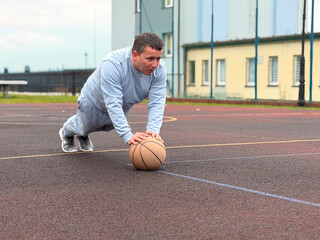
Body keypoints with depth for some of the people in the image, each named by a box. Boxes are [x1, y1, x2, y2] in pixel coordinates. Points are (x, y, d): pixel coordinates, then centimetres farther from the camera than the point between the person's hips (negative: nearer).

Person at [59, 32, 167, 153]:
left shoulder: (159, 69, -29)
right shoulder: (113, 64, -44)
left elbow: (156, 103, -32)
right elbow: (113, 105, -47)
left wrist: (153, 130, -49)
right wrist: (128, 136, -55)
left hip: (123, 106, 4)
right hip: (94, 102, -4)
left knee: (106, 127, 28)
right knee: (85, 127, 22)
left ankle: (83, 136, 58)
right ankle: (66, 132, 56)